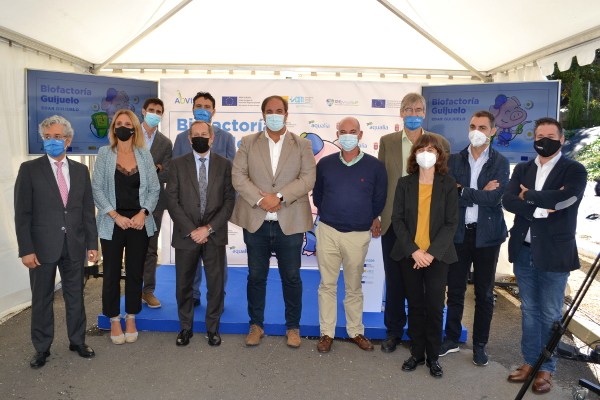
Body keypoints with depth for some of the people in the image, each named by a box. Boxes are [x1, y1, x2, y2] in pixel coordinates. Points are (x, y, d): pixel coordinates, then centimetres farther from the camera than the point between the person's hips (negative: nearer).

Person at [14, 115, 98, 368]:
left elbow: (88, 211, 7)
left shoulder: (81, 170, 6)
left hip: (74, 246, 2)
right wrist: (26, 249, -11)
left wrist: (92, 244, 3)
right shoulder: (30, 169, -2)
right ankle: (42, 348, 26)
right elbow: (22, 213, -5)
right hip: (43, 246, -2)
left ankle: (77, 341, 29)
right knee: (41, 299, 10)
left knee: (75, 296, 13)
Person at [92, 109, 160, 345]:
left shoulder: (144, 155, 6)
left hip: (139, 222, 1)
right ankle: (114, 321, 22)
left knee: (135, 272, 8)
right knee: (112, 273, 6)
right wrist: (115, 215, -12)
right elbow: (97, 188, -3)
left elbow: (154, 189, 3)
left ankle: (131, 318, 23)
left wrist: (143, 213, -10)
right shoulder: (105, 153, 2)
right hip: (112, 223, -1)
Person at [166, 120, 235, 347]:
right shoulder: (178, 164, 4)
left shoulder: (224, 164, 4)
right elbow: (172, 199, -2)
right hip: (186, 234, 0)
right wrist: (190, 230, -11)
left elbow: (229, 200, -1)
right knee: (183, 284, 9)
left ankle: (213, 328, 24)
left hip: (214, 235, 0)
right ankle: (185, 328, 28)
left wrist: (209, 228, -11)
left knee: (216, 283, 6)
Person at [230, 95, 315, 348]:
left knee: (291, 278, 9)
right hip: (255, 222, 1)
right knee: (256, 276, 11)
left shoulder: (302, 145, 5)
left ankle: (293, 327, 26)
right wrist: (260, 199, -16)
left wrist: (279, 197, -17)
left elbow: (307, 179, -6)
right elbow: (238, 176, -2)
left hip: (290, 223, -1)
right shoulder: (248, 143, 8)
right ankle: (256, 325, 29)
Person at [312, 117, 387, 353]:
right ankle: (326, 333, 20)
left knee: (354, 287, 11)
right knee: (327, 285, 8)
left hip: (358, 235, -1)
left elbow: (379, 201, 6)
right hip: (328, 231, 1)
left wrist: (364, 220, 9)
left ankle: (356, 332, 28)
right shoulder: (325, 163, 3)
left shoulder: (375, 166, -2)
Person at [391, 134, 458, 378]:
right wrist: (413, 250, -13)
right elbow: (397, 220, -2)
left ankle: (433, 357, 18)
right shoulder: (404, 183, 3)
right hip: (409, 255, 1)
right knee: (415, 306, 9)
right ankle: (417, 353, 23)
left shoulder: (448, 184, 0)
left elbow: (451, 223, -4)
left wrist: (432, 252, -14)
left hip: (437, 256, -1)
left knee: (435, 308, 3)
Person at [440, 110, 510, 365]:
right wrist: (481, 194, -13)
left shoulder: (500, 163, 0)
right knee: (455, 290, 9)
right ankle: (452, 339, 25)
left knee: (484, 294, 10)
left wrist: (464, 191, -13)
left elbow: (495, 198, -15)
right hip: (459, 233, 1)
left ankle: (480, 345, 24)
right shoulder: (455, 160, 4)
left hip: (486, 235, -1)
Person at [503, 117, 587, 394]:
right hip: (523, 251, 4)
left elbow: (563, 199, -22)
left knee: (550, 314, 7)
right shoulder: (522, 170, 9)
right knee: (529, 311, 14)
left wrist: (527, 196, -9)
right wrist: (538, 208, -19)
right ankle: (530, 361, 28)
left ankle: (546, 369, 23)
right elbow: (508, 200, -5)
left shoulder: (574, 171, -4)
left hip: (554, 254, -4)